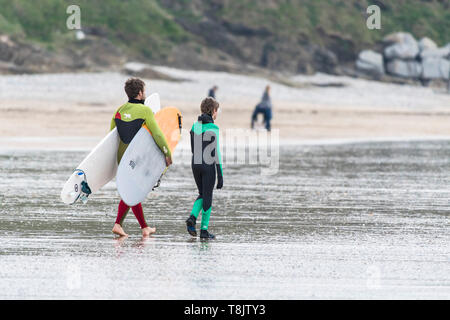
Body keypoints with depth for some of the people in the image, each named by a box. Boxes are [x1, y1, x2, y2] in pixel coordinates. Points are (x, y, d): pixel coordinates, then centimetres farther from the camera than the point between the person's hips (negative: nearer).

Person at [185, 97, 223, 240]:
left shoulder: (195, 126, 5)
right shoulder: (213, 128, -12)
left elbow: (192, 149, 11)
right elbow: (216, 153, -13)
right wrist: (220, 175, -11)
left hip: (196, 164, 6)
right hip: (209, 165, -5)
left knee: (202, 194, 19)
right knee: (207, 196, 3)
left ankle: (192, 217, -5)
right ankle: (204, 230, 4)